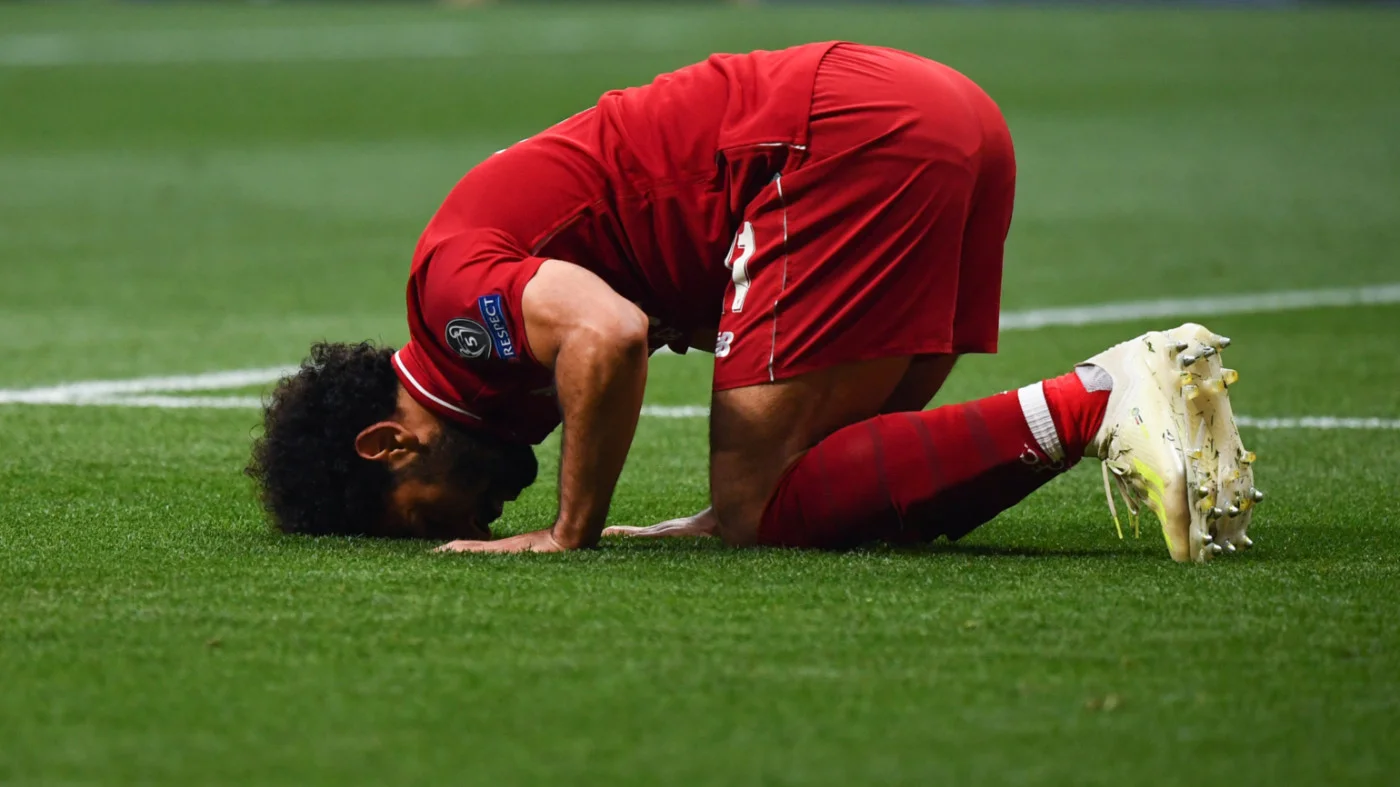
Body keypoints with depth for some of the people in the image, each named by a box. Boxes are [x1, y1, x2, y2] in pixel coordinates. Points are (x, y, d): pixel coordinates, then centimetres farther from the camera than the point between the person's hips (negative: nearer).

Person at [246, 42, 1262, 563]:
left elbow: (608, 337, -24)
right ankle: (1138, 390, -3)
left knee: (761, 509, -9)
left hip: (845, 137, -10)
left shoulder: (454, 284, -4)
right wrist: (735, 509, 21)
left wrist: (571, 534, -12)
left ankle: (1093, 406, -20)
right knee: (842, 480, 10)